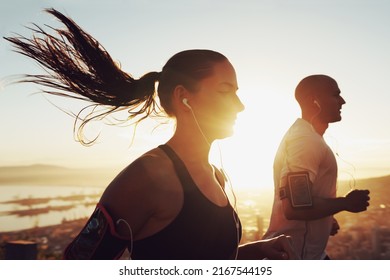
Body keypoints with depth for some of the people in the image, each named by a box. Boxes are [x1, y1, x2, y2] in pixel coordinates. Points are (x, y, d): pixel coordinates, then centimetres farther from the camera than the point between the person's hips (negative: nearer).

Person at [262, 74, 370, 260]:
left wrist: (325, 219, 19)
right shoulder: (306, 140, -21)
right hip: (297, 253, -11)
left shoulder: (305, 136, 14)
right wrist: (346, 203, -16)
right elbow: (295, 207, -30)